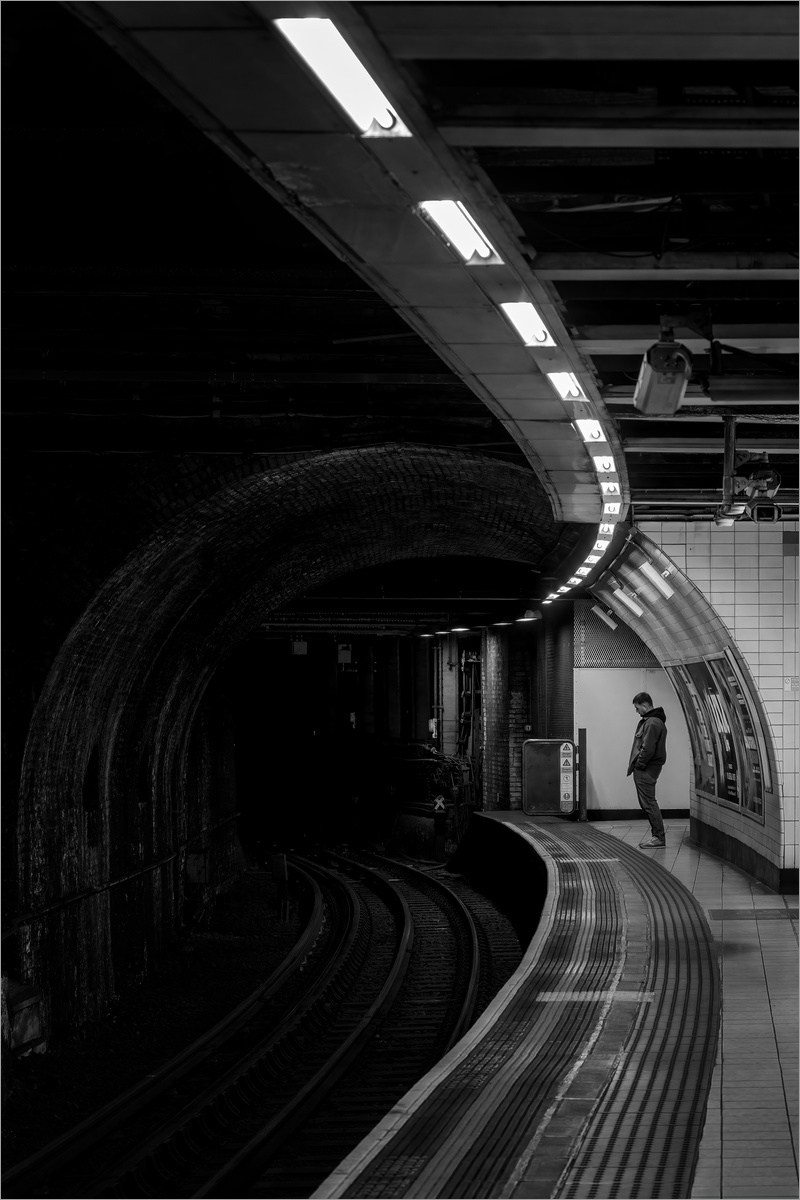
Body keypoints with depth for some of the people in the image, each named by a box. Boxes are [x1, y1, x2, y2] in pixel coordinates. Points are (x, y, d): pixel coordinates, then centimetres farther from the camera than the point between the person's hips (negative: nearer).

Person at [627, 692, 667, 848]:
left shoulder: (652, 724, -17)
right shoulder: (647, 721, 16)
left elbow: (648, 749, -23)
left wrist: (638, 765, -13)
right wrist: (634, 765, 12)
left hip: (646, 769, -11)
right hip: (644, 768, 11)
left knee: (648, 803, -7)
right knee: (646, 802, 14)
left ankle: (659, 837, -4)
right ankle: (657, 835, 17)